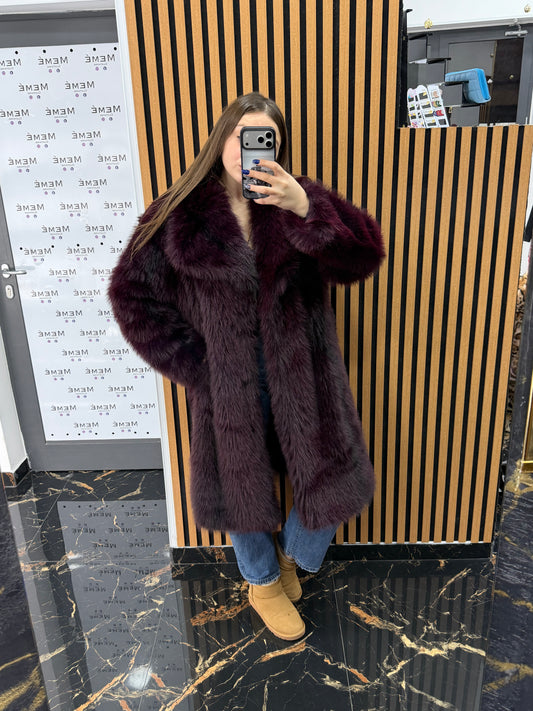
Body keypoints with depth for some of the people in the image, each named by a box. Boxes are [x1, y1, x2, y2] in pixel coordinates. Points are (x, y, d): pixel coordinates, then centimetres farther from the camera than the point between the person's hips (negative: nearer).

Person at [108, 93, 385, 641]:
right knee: (242, 487, 16)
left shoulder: (297, 201, -2)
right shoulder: (181, 214, -5)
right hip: (227, 386, -1)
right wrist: (194, 367, -6)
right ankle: (263, 583, 49)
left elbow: (362, 257, -14)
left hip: (302, 377, 2)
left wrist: (305, 208, -31)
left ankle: (291, 554, 44)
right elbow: (133, 295, -3)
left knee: (335, 483, 8)